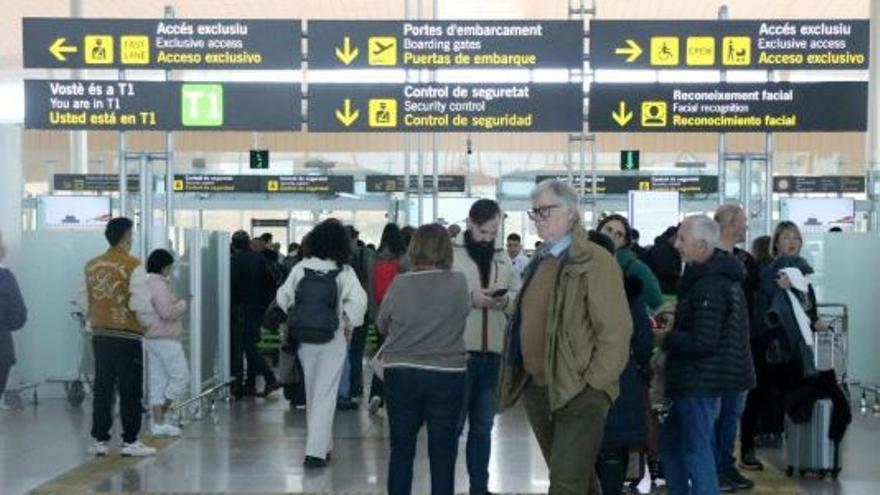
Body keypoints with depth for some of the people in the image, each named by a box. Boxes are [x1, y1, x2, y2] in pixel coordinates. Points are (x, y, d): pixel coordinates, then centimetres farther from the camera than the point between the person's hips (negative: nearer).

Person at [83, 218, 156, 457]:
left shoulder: (92, 266, 5)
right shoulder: (133, 266, -12)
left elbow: (86, 303, 10)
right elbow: (141, 304, -15)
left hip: (100, 334, 5)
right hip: (127, 335, -5)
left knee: (102, 388, 11)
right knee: (130, 391, 3)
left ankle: (100, 440, 13)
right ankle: (130, 442, 6)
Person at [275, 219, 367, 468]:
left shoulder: (301, 268, -2)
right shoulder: (344, 272, -10)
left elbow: (283, 297, -1)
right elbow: (358, 301, -20)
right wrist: (349, 325, -5)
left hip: (304, 338, 3)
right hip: (332, 340, -3)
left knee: (312, 393, 18)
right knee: (325, 395, 1)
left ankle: (322, 445, 29)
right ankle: (316, 451, -6)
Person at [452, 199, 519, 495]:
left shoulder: (503, 257, 15)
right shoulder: (449, 252, -2)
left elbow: (520, 296, 13)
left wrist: (507, 300, -8)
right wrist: (469, 297, -19)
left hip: (493, 351, 5)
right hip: (458, 350, -5)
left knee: (483, 426, 12)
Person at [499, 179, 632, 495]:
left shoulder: (595, 261, -11)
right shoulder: (540, 261, 14)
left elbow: (616, 330, -15)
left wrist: (593, 383, -16)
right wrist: (517, 376, 15)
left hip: (577, 394, -8)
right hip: (536, 389, 8)